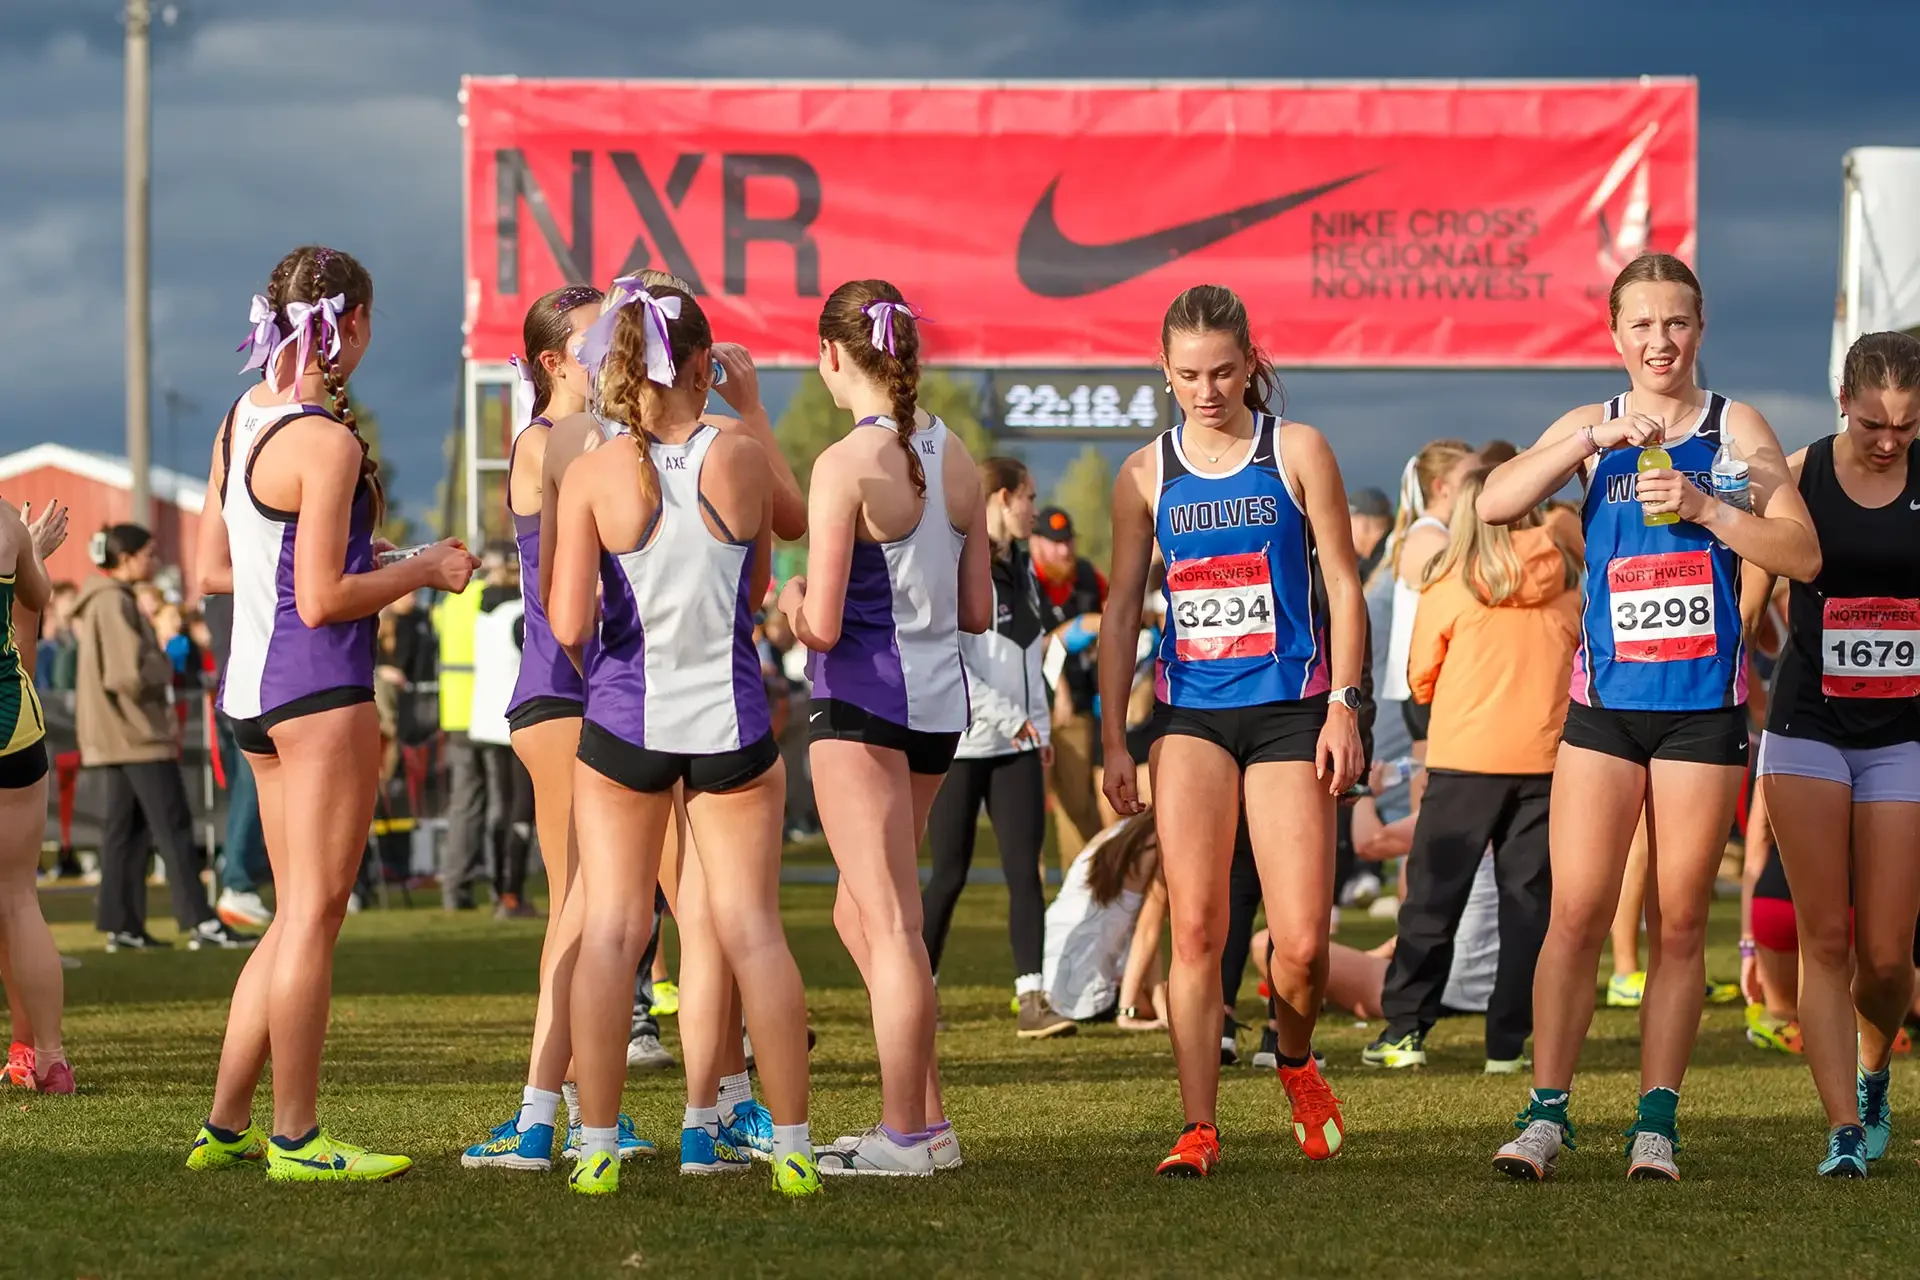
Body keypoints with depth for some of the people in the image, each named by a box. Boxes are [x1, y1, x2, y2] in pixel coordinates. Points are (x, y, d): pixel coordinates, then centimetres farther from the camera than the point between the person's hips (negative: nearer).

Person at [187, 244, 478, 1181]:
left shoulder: (242, 419, 10)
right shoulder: (328, 443, -16)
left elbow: (212, 568, 15)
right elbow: (322, 601, -18)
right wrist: (422, 572, -6)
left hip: (253, 685, 9)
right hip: (319, 687, -9)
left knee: (295, 913, 15)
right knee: (315, 912, -3)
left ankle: (225, 1127, 17)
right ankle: (295, 1139, 0)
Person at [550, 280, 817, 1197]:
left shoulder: (593, 478, -10)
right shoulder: (744, 461, -7)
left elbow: (569, 625, -11)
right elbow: (756, 586, 7)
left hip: (624, 719, 0)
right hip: (730, 723, 1)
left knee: (610, 930, 6)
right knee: (751, 928, 7)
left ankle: (597, 1147, 3)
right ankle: (792, 1147, 7)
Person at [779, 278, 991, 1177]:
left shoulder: (847, 465, -15)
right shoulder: (955, 458, 6)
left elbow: (823, 626, -17)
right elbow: (978, 612, 9)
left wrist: (792, 596, 4)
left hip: (863, 702, -7)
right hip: (939, 699, 7)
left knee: (890, 924, -3)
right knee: (861, 915, 19)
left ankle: (904, 1137, 2)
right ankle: (926, 1120, 20)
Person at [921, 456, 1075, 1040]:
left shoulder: (1019, 569, 14)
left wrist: (1039, 726, 13)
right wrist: (1007, 717, -17)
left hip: (1016, 746, 6)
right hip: (961, 744, -6)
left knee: (1025, 869, -3)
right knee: (950, 874, 1)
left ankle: (1032, 1000, -8)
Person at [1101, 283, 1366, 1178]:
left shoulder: (1297, 452, 2)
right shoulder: (1146, 475, 7)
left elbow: (1343, 586, 3)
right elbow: (1121, 613, 11)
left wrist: (1343, 707, -6)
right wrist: (1113, 743, 6)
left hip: (1288, 710, -1)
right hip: (1189, 712, 1)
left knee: (1302, 943, -5)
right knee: (1194, 928, -10)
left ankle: (1296, 1062, 27)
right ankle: (1198, 1129, -7)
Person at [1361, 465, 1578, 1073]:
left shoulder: (1450, 586, -5)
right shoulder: (1567, 581, 4)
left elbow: (1421, 680, 3)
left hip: (1465, 757, -2)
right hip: (1545, 759, 2)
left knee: (1433, 895, 6)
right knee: (1529, 902, 5)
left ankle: (1405, 1028, 5)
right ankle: (1509, 1040, 2)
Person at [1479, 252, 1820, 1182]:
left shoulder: (1733, 428, 3)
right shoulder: (1591, 427, 7)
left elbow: (1802, 556, -4)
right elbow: (1495, 503, -8)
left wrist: (1704, 508, -16)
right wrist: (1595, 440, -17)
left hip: (1703, 706, -1)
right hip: (1605, 702, 1)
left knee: (1679, 924, 3)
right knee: (1576, 914, -6)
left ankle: (1656, 1123, 8)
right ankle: (1546, 1113, -1)